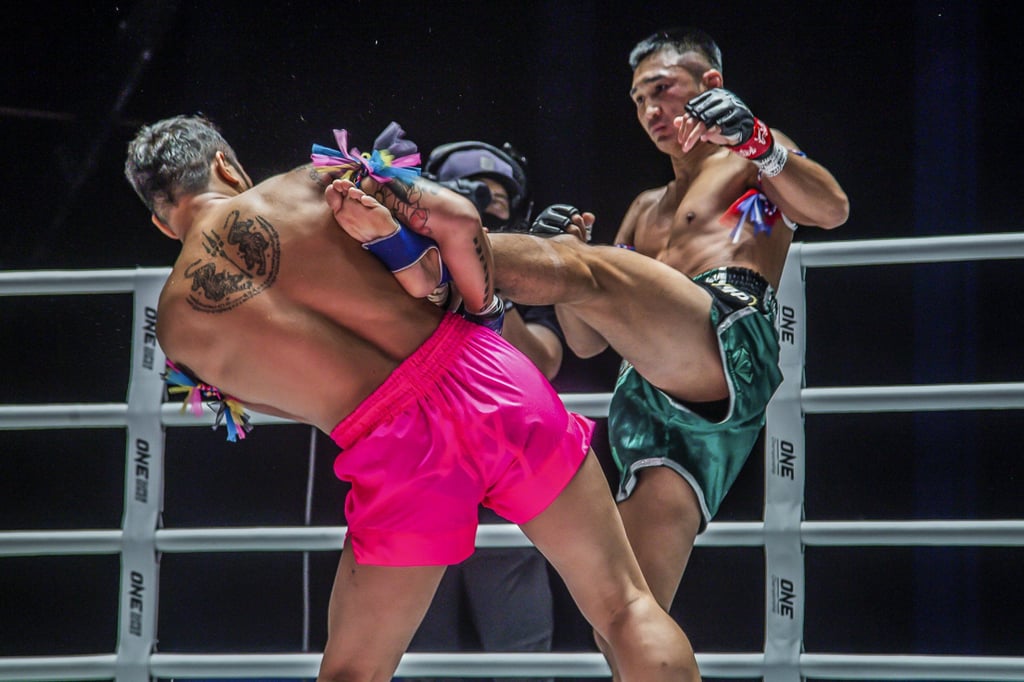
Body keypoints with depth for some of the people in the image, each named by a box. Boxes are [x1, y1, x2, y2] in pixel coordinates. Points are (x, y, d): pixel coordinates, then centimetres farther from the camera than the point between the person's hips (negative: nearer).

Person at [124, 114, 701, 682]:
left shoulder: (178, 325, 10)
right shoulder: (308, 185, 9)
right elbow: (457, 219, 3)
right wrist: (484, 310, 21)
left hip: (397, 454, -1)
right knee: (626, 608, 12)